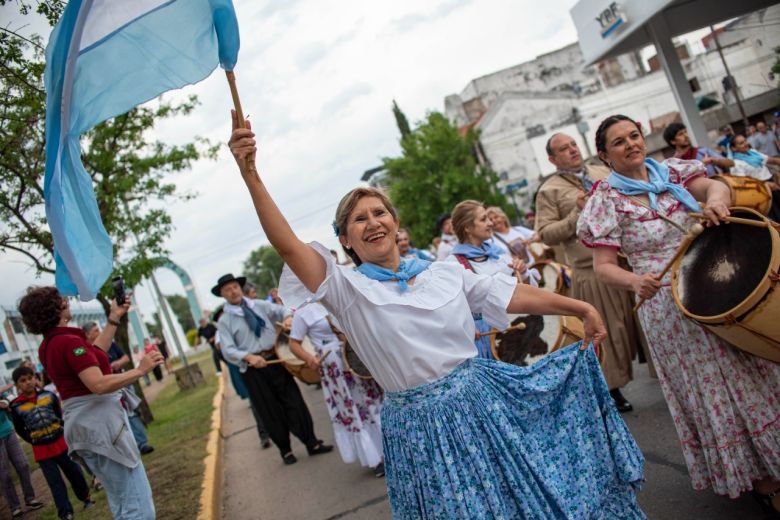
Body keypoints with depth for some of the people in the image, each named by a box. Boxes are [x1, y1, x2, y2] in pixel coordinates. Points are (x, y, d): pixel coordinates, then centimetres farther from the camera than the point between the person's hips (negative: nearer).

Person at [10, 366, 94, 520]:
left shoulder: (48, 395, -3)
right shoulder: (16, 406, -7)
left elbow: (61, 415, 8)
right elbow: (20, 430, 2)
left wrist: (64, 431, 0)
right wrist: (35, 440, -4)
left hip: (61, 443, 1)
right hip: (41, 450, -1)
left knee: (74, 472, 11)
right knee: (55, 482, 2)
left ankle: (85, 496, 33)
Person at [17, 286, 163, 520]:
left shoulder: (47, 346, 11)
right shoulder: (69, 342, -18)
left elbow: (94, 353, 19)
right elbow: (98, 385, -28)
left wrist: (114, 319, 20)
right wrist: (139, 370, -22)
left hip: (86, 424, 10)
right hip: (99, 422, -10)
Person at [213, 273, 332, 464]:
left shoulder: (260, 305, 7)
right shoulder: (224, 321, -2)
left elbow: (281, 310, 5)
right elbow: (228, 350, -10)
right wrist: (249, 357, -26)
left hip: (275, 360, 2)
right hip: (252, 369, -2)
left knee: (295, 402, 2)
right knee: (270, 410, 6)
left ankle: (312, 443, 12)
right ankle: (285, 450, 22)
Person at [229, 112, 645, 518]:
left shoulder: (445, 272, 4)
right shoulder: (347, 289, -6)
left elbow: (516, 295, 7)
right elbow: (287, 245, -19)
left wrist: (582, 308, 4)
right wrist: (251, 176, -29)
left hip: (484, 403, 3)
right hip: (421, 427, -3)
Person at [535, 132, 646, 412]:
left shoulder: (602, 172, 13)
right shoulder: (549, 191, -2)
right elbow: (546, 234, -8)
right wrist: (577, 214, -16)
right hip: (594, 271, -4)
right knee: (609, 332, 5)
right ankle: (613, 390, 20)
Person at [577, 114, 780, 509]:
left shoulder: (670, 171, 3)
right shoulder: (607, 201, -10)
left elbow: (713, 185, -12)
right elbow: (603, 266, -13)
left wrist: (716, 196, -36)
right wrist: (634, 282, -33)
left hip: (719, 288, 5)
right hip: (670, 305, -5)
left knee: (745, 373, 18)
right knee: (709, 388, 7)